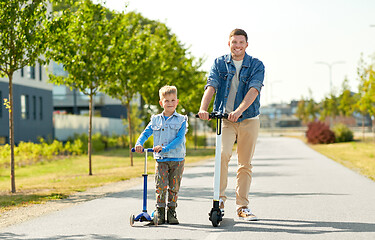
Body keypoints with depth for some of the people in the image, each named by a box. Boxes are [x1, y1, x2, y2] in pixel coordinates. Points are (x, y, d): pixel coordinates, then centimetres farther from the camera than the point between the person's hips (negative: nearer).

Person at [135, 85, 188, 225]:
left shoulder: (181, 120, 0)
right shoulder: (155, 120, 9)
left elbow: (179, 139, -11)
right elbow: (145, 133, 5)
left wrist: (165, 148, -22)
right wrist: (139, 144, -16)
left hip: (177, 159, -1)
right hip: (161, 160, 1)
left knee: (174, 187, 4)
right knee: (161, 186, -8)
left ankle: (171, 212, 16)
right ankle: (160, 212, 2)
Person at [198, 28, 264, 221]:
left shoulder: (256, 65, 0)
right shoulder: (219, 63, 5)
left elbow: (254, 90, -16)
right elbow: (211, 86, -9)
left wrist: (239, 110, -33)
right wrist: (203, 108, -28)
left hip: (248, 120, 0)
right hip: (225, 118, 0)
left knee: (245, 164, 4)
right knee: (223, 154, -22)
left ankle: (243, 207, 14)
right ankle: (220, 198, -9)